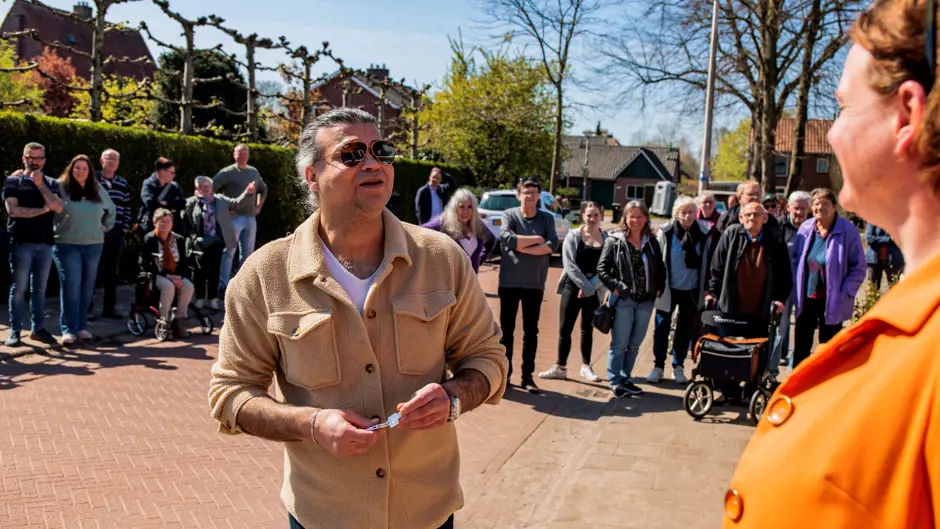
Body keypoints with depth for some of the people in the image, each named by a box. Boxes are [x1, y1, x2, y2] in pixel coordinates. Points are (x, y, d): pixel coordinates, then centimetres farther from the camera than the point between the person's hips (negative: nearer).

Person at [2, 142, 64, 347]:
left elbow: (58, 208, -4)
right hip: (21, 242, -3)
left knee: (40, 288, 8)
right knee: (19, 288, -3)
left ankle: (38, 328, 15)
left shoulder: (51, 183, 14)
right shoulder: (12, 181, 5)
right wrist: (42, 210, -6)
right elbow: (13, 210, -9)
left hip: (45, 242, 3)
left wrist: (40, 184, -7)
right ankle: (15, 331, 3)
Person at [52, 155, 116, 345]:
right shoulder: (61, 188, -3)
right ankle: (68, 329, -5)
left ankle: (82, 326, 16)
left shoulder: (97, 190, 12)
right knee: (70, 285, -10)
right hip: (67, 245, -4)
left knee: (87, 286, 7)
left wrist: (106, 226, 19)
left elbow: (111, 210, 26)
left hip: (94, 245, 5)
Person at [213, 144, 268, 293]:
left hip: (251, 218, 6)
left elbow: (263, 189, 27)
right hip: (234, 218, -6)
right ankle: (224, 284, 1)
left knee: (248, 253, 11)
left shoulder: (254, 172, 12)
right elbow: (211, 189, -10)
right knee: (229, 252, -4)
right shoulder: (227, 172, -6)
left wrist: (259, 207, 15)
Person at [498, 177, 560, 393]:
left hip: (535, 284, 2)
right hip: (509, 282, -2)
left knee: (531, 332, 9)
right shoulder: (509, 214, -3)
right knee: (506, 330, 7)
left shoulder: (547, 218, 3)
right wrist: (536, 239, -14)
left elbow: (553, 245, -12)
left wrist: (523, 247, -18)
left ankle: (528, 376, 17)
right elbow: (506, 238, -21)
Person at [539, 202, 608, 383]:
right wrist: (584, 285, -14)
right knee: (565, 328, 0)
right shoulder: (573, 236, -2)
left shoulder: (608, 238, 0)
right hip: (573, 286, -1)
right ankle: (560, 367, 9)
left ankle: (586, 367, 22)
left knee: (587, 329, 12)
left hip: (595, 289, 1)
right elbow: (569, 264, -8)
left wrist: (591, 287, -12)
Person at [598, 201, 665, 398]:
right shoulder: (614, 241, -3)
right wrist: (615, 287, -12)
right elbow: (602, 268, -5)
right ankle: (615, 382, 8)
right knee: (619, 343, -1)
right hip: (623, 300, -4)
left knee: (635, 344, 12)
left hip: (646, 301, 4)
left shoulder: (652, 243, 8)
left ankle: (625, 379, 23)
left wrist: (659, 289, 5)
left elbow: (661, 269, 16)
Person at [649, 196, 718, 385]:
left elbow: (708, 262, 3)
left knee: (685, 329, 12)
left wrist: (707, 288, 3)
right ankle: (658, 367, 14)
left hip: (692, 290, 1)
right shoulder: (666, 232, -9)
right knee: (661, 328, 2)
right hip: (668, 289, -1)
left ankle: (678, 367, 24)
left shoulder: (705, 233, -6)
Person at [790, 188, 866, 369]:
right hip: (806, 299, 4)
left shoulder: (848, 230, -10)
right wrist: (797, 291, 4)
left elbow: (859, 268, -7)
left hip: (832, 301, -3)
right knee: (801, 347, 10)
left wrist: (844, 294, -14)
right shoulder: (805, 228, 2)